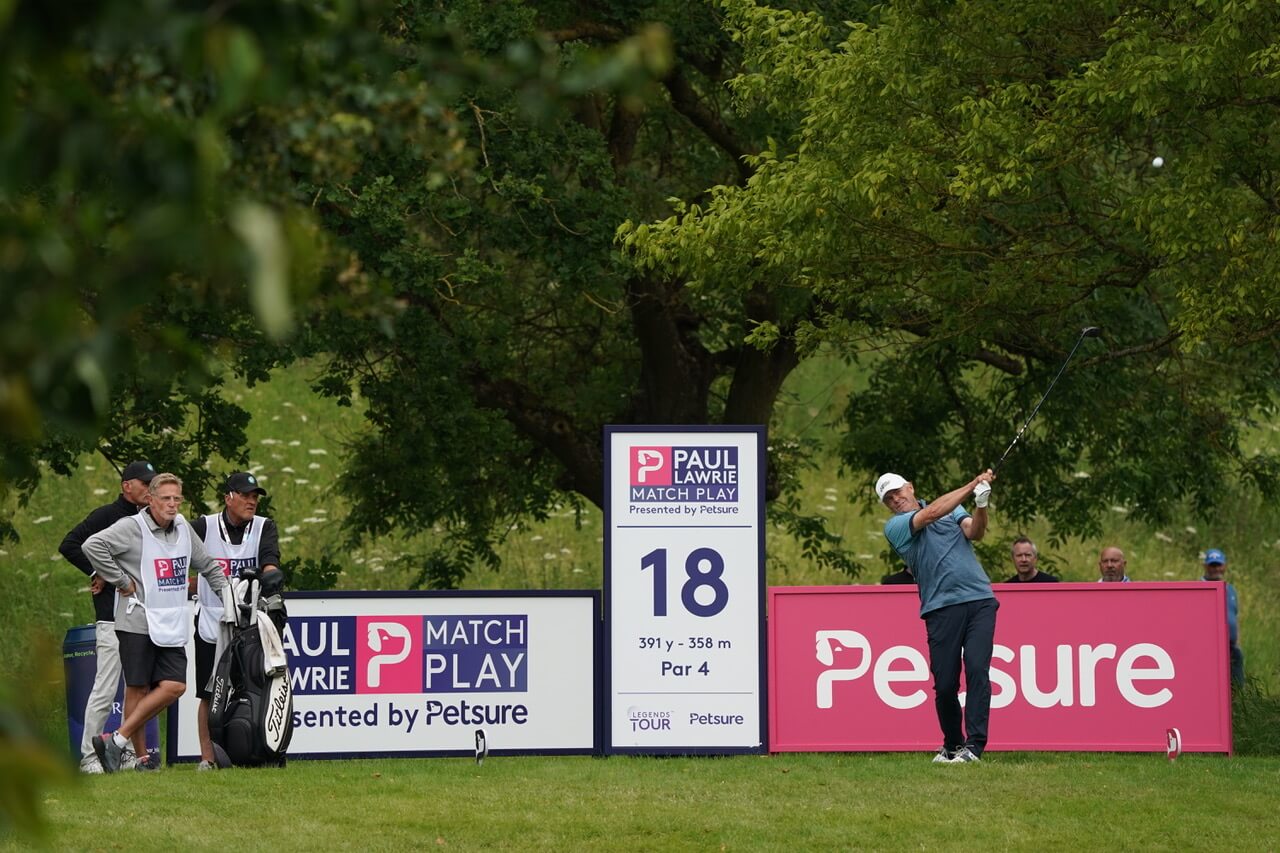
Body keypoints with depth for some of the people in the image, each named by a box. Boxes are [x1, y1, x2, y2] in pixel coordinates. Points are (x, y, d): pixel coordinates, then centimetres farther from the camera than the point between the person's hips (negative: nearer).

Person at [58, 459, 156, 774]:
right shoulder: (106, 516, -4)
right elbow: (69, 545, -12)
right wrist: (96, 573, -13)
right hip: (113, 618, -7)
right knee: (105, 690, -8)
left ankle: (132, 754, 13)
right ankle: (89, 757, -4)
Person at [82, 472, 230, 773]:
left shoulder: (183, 528, 13)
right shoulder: (132, 528, -9)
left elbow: (207, 565, 27)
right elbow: (93, 545, -21)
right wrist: (121, 581, -16)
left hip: (172, 626, 6)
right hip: (137, 622, -6)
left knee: (174, 686, -6)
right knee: (137, 688, -2)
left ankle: (118, 740, -1)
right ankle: (141, 757, 5)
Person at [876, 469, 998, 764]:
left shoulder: (954, 510, 18)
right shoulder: (894, 527, 7)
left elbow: (973, 532, 0)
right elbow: (932, 513, -7)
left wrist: (981, 505, -20)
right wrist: (973, 485, -7)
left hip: (979, 600, 1)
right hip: (941, 607, -1)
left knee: (977, 670, -14)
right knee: (945, 684, -4)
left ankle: (974, 745, -16)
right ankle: (952, 745, 15)